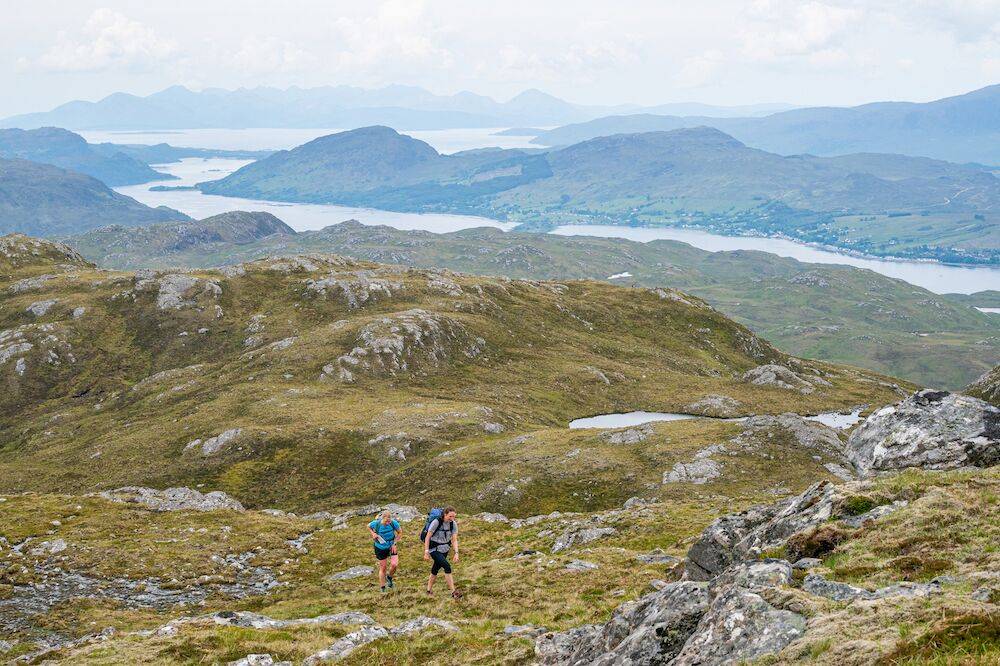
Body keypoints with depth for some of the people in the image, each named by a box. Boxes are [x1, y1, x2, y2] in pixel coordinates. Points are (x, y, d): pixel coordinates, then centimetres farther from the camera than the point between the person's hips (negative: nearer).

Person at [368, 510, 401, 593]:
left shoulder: (394, 523, -22)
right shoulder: (376, 524, -24)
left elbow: (400, 532, -3)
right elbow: (368, 526, 0)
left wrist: (395, 543, -9)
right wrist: (373, 533, -17)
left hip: (392, 546, 1)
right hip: (381, 548, -1)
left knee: (394, 564, -17)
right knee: (382, 568, 5)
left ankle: (389, 577, 18)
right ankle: (382, 589, 22)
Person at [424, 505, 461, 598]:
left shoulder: (453, 524, -7)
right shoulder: (436, 522, -21)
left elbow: (454, 540, -6)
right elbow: (427, 537, -15)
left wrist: (456, 553, -17)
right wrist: (426, 552, -16)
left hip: (445, 550, 5)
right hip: (434, 550, -5)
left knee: (435, 570, 15)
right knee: (447, 567, -21)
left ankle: (429, 590, 32)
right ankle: (453, 591, -21)